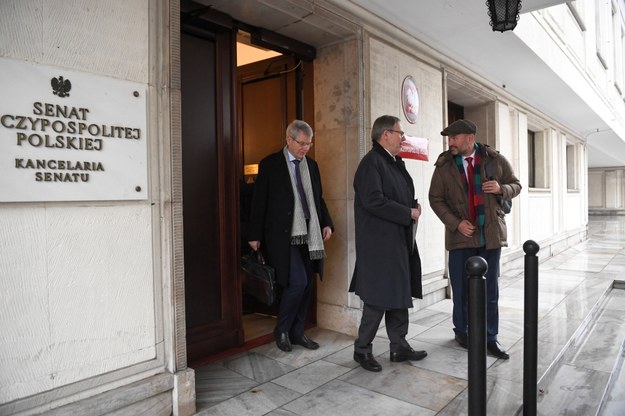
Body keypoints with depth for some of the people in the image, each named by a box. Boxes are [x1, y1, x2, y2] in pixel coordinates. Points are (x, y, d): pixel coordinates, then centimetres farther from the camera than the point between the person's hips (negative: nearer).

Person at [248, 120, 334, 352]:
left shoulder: (311, 165, 12)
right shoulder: (270, 165, -4)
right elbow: (259, 201, -3)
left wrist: (326, 224, 4)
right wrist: (255, 235, -4)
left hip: (308, 236, 6)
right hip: (284, 236, -6)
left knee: (307, 284, 9)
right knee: (298, 282, -11)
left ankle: (297, 333, 26)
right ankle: (281, 330, 13)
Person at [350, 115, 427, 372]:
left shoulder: (395, 163, 16)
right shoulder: (372, 162, -13)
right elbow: (373, 201, -23)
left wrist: (413, 206, 3)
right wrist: (408, 213, -15)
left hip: (399, 242, 9)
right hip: (380, 244, -9)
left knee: (399, 296, 15)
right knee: (378, 299, -1)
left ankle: (399, 347, 27)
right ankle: (362, 349, 15)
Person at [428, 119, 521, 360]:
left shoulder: (496, 160, 2)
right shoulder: (444, 165, 0)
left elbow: (516, 185, 11)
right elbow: (436, 199, 1)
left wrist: (502, 188, -13)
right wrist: (456, 223, -12)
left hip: (491, 233, 1)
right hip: (461, 235, 0)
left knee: (490, 289, 7)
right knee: (461, 288, 7)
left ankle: (490, 337, 19)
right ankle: (461, 331, 27)